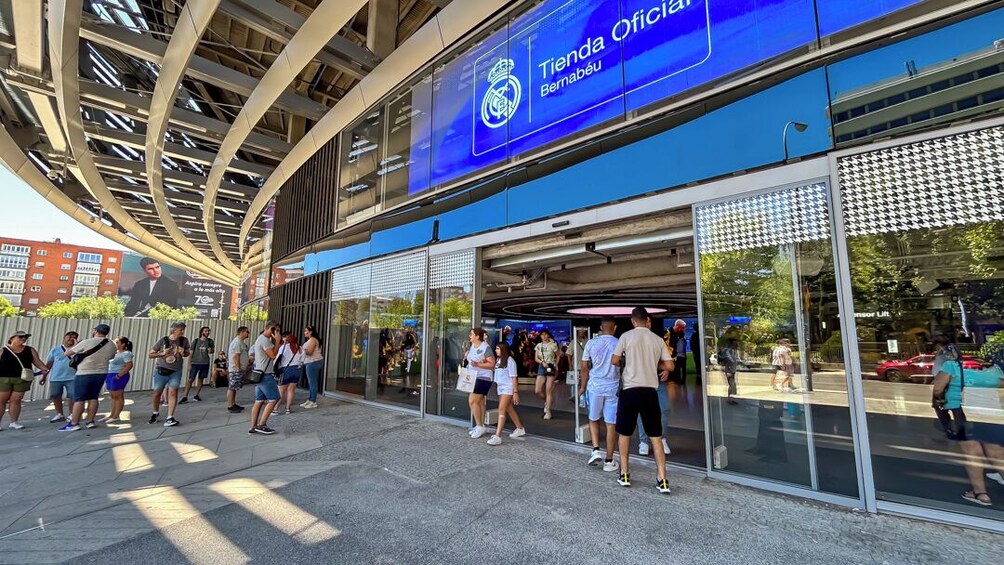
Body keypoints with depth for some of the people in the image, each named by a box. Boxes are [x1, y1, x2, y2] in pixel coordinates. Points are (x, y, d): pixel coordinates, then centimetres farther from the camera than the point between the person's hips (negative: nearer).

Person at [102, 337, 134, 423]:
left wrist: (119, 375, -22)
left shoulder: (126, 353, -11)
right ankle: (112, 415, 21)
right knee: (113, 396, 14)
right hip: (110, 376, 9)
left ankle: (116, 416, 2)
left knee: (118, 396, -3)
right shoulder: (115, 352, 14)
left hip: (118, 377, -9)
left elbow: (129, 366, -20)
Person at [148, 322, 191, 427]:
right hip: (161, 371, 0)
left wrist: (184, 353, -14)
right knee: (157, 393, 13)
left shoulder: (184, 340, -6)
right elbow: (151, 355, -4)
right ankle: (155, 413, 39)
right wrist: (162, 353, -22)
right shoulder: (163, 340, -11)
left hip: (175, 371, 0)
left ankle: (169, 418, -11)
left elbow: (188, 353, 9)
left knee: (173, 392, -13)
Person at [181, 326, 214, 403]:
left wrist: (211, 351, -11)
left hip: (205, 363, 2)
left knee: (201, 379, 8)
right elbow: (191, 353, 0)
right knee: (190, 379, -5)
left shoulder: (210, 341, 3)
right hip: (195, 363, -2)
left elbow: (213, 350, 15)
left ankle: (196, 396, 19)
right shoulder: (196, 341, -3)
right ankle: (185, 397, 0)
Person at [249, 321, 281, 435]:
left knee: (259, 401, 10)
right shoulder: (265, 340, -16)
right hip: (265, 375, -10)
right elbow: (273, 355, -19)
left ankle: (253, 427, 12)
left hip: (259, 374, 10)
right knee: (273, 399, -5)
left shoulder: (260, 339, 17)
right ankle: (261, 425, -3)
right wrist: (277, 341, -15)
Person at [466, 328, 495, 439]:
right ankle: (480, 426, 24)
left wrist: (478, 364, -25)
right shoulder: (472, 346, 9)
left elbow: (492, 364, -19)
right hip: (474, 378, 8)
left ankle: (479, 426, 1)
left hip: (483, 378, -8)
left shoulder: (486, 347, -17)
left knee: (472, 401, -11)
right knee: (479, 402, 14)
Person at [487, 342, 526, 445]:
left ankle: (497, 436, -11)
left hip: (508, 388, -8)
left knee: (501, 410, -12)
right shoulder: (498, 360, 6)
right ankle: (520, 429, 34)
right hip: (500, 387, 8)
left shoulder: (509, 361, -15)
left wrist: (515, 392, -15)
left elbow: (514, 377, -15)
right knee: (509, 409, 17)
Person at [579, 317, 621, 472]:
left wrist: (582, 387, 14)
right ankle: (609, 461, 15)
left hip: (594, 387, 1)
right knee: (611, 424, 8)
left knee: (593, 420, 20)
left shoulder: (591, 343, -2)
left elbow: (584, 368, 2)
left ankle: (596, 450, 7)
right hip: (613, 388, -1)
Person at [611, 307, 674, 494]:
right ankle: (662, 480, 9)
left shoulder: (627, 336, -3)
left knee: (624, 433, 14)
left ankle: (624, 475, 21)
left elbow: (614, 361, -3)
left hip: (630, 390, -2)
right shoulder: (658, 340, 5)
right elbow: (669, 366, 5)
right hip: (650, 391, 2)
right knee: (656, 436, 10)